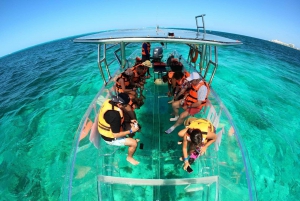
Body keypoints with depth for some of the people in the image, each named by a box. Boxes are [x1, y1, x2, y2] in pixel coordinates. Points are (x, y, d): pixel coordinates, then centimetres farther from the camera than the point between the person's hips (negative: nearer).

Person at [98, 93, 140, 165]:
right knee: (134, 143, -8)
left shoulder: (109, 102, -11)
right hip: (110, 138, -9)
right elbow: (116, 135, -29)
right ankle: (129, 157, 21)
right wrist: (131, 131, -20)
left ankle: (129, 139, 40)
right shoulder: (114, 115, -38)